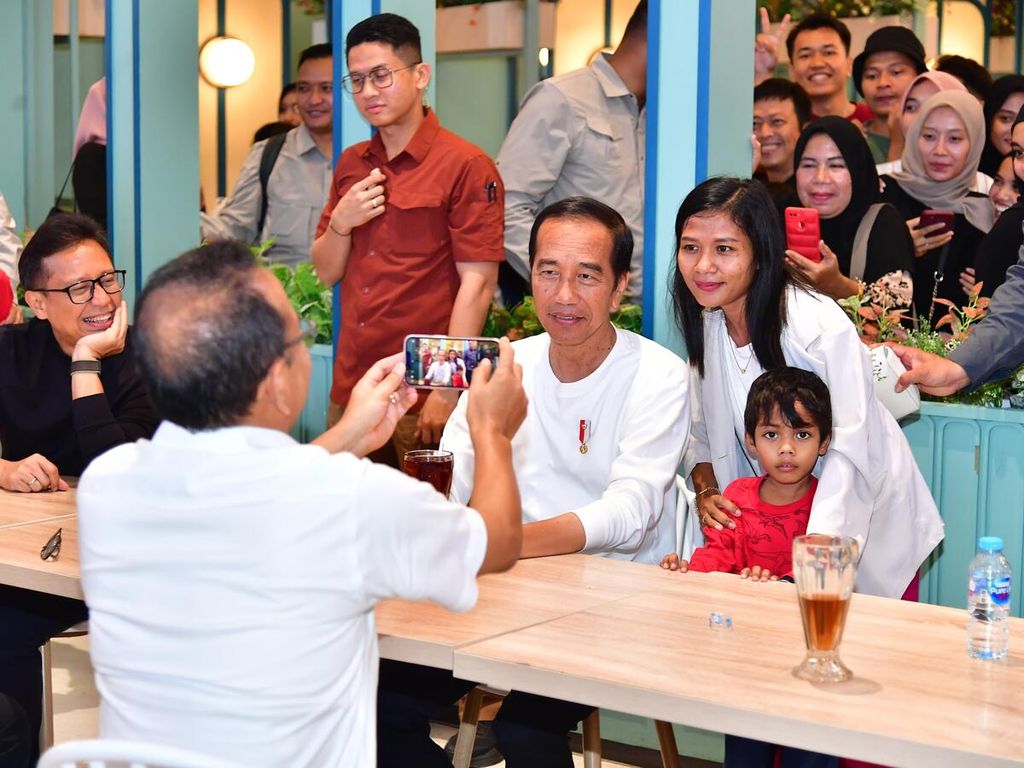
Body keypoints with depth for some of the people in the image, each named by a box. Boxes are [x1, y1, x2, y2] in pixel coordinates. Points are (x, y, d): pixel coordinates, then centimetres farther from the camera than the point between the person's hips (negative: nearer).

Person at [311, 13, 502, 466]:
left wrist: (447, 391, -16)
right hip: (350, 389, 6)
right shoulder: (351, 165, 13)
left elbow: (477, 285, -12)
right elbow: (326, 273, 15)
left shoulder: (464, 165, -8)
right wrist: (340, 224, -5)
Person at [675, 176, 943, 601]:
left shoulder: (819, 323, -26)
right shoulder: (706, 326, -4)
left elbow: (850, 445, -28)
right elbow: (701, 432, 5)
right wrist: (706, 493, -15)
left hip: (866, 515, -5)